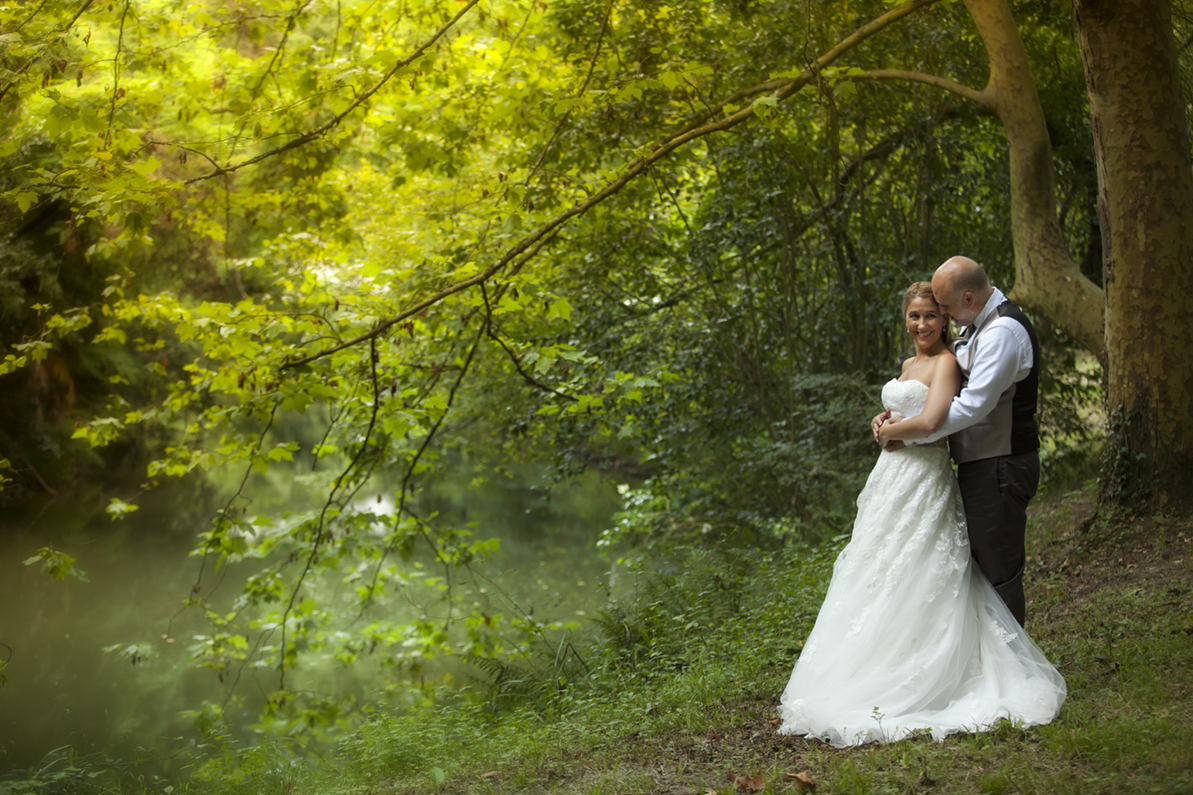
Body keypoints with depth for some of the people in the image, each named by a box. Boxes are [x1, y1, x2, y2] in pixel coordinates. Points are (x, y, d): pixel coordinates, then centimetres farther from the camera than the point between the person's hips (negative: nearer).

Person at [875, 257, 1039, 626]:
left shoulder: (1003, 331, -19)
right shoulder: (981, 327, 14)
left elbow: (973, 405, -24)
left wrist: (905, 432, -18)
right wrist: (890, 416, 6)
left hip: (998, 470, -11)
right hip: (982, 467, 11)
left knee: (998, 574, -4)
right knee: (980, 568, 16)